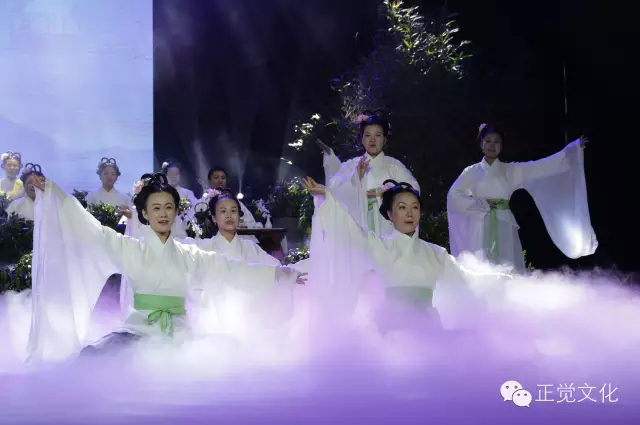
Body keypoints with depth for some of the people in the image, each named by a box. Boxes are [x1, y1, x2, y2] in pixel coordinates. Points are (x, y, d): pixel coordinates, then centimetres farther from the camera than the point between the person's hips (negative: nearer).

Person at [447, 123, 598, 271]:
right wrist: (480, 204, -6)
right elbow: (454, 194, 5)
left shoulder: (511, 170, 10)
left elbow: (542, 165, 5)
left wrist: (574, 148, -1)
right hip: (480, 228, -1)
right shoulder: (472, 171, 9)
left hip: (504, 228, 1)